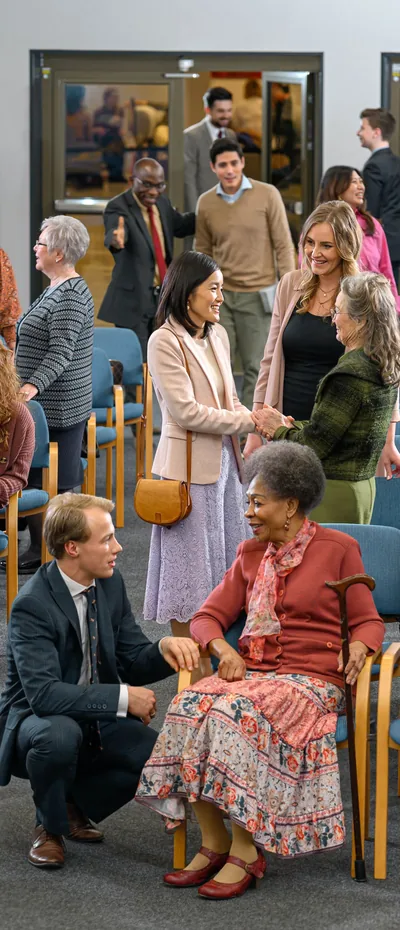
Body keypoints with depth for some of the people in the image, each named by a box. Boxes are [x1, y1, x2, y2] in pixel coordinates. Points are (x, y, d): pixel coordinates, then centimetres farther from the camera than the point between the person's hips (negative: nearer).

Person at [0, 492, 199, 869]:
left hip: (97, 721, 6)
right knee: (61, 734, -40)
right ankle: (49, 826, -8)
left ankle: (75, 802, 9)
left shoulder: (110, 583, -2)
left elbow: (133, 663, 3)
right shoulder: (33, 605, -24)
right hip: (34, 721, -6)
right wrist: (123, 697, -32)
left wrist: (163, 649, -20)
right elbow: (44, 693, -33)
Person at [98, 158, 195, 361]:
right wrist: (116, 239, -60)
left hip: (165, 297, 7)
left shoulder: (162, 203, 7)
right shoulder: (118, 207, -15)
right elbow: (114, 230, -36)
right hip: (133, 300, -7)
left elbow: (180, 225, 25)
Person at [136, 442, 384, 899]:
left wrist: (357, 648, -19)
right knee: (190, 707, -27)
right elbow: (207, 617, 14)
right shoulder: (250, 554, 17)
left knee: (239, 714, -34)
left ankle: (246, 850, -26)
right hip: (249, 672, 5)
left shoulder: (338, 549, 4)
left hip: (312, 679, -5)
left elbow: (368, 621, 4)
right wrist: (224, 649, -8)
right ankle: (213, 844, -20)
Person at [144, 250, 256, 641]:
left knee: (223, 557, 12)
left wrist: (259, 427, -2)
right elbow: (186, 412, -19)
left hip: (224, 460, 8)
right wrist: (250, 419, -16)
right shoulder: (165, 341, -14)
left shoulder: (217, 335, 9)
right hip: (189, 465, -7)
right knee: (190, 562, 1)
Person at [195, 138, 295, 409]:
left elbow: (283, 245, -3)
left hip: (257, 295, -3)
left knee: (255, 368, 2)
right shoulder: (206, 203, 4)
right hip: (220, 295, 3)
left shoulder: (267, 195, -5)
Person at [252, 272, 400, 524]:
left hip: (334, 494, -9)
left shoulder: (350, 375, -21)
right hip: (362, 486, 9)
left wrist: (279, 430, 2)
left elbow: (314, 445, -17)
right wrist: (290, 425, 7)